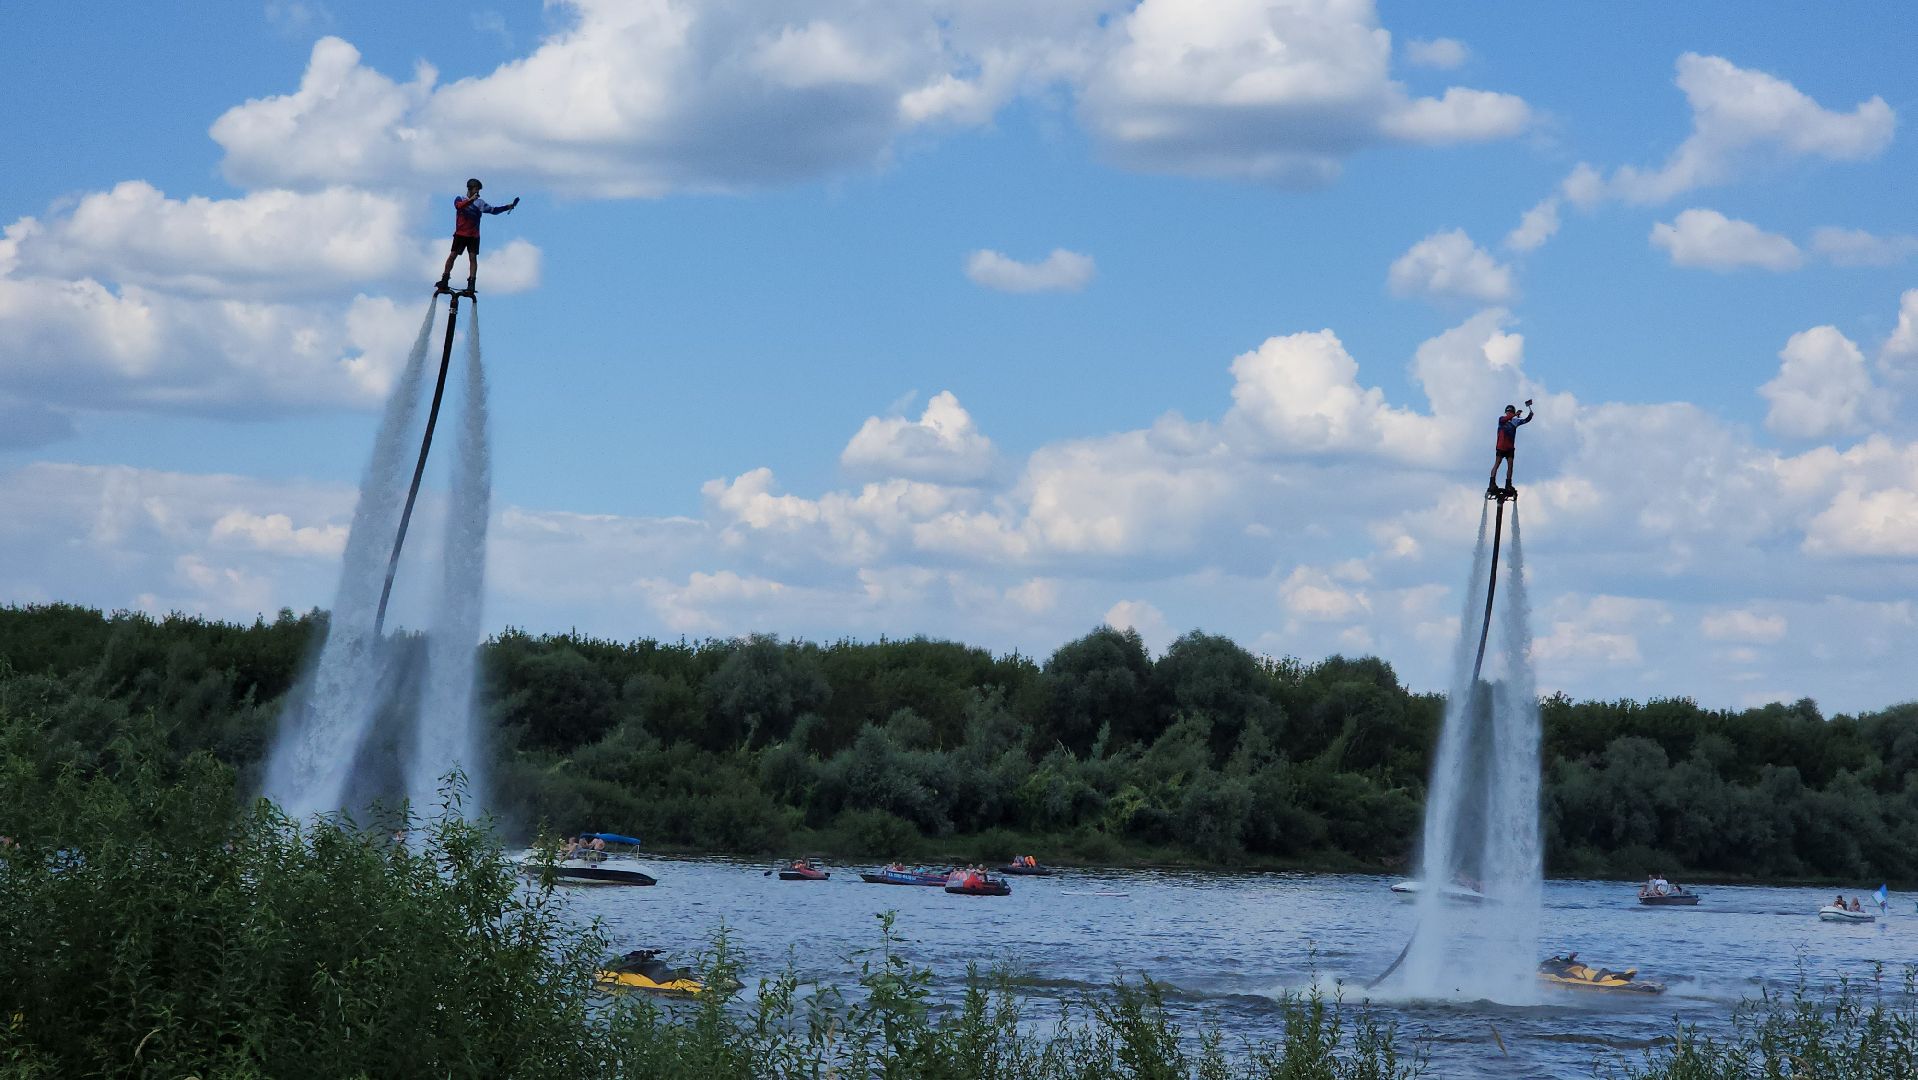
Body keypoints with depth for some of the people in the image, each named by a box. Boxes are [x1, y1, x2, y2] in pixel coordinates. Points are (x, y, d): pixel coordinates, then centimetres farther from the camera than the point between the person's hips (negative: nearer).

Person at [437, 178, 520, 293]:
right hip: (460, 234, -1)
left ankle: (471, 284, -11)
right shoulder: (460, 199, 4)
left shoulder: (479, 203, 10)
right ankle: (444, 281, 1)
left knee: (473, 257, -8)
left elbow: (493, 210, 6)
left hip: (474, 236, 1)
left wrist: (507, 207, -6)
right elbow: (459, 206, -20)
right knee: (452, 255, -5)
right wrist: (471, 200, -37)